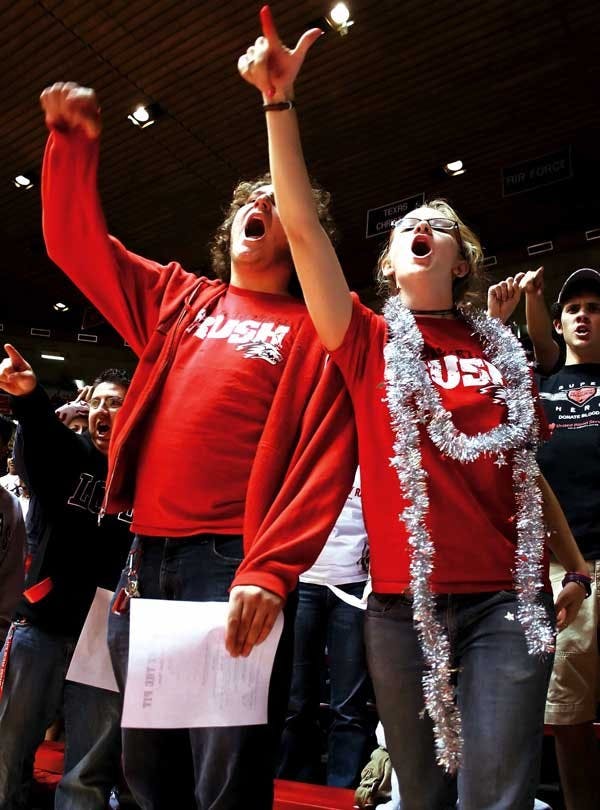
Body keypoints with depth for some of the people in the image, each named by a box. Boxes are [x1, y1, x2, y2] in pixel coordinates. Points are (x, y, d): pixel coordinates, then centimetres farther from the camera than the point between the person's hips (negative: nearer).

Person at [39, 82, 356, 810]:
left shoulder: (312, 330, 2)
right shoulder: (177, 298, 16)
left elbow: (325, 459, -8)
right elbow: (74, 242, 22)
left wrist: (269, 569, -18)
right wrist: (75, 140, 13)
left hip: (236, 564, -4)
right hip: (146, 557, 5)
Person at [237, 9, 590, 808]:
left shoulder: (503, 351, 10)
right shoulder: (370, 343, 5)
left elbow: (526, 469, 16)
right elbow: (302, 226, -5)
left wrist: (574, 565, 16)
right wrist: (279, 101, -9)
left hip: (508, 596, 1)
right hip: (405, 598, 0)